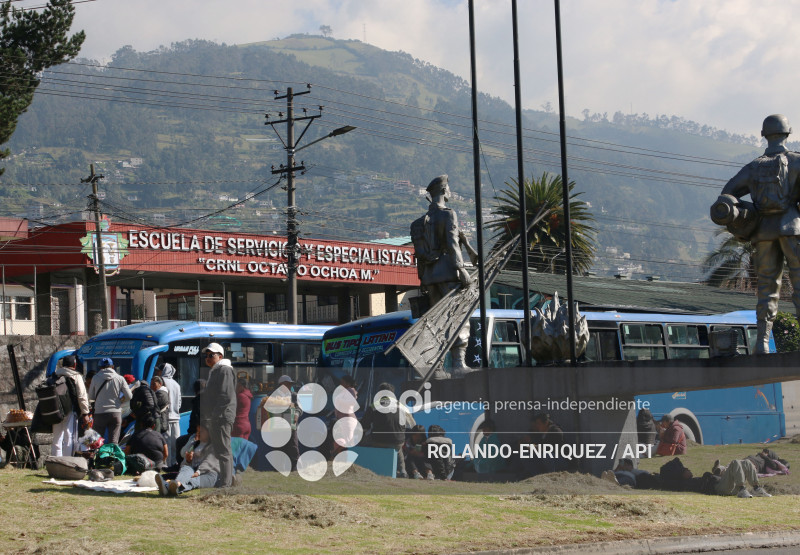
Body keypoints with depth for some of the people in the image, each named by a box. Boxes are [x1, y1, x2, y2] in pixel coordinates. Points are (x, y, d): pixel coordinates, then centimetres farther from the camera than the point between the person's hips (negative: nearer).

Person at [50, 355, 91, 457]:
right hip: (71, 412, -4)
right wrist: (85, 413, -2)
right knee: (69, 440, -2)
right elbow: (82, 397, -6)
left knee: (56, 440, 12)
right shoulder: (76, 377, -3)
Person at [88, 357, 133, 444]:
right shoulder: (120, 378, 0)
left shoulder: (95, 378, -1)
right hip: (116, 413, 1)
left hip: (100, 413, -1)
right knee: (113, 442, 2)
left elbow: (91, 397, 8)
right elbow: (129, 396, -1)